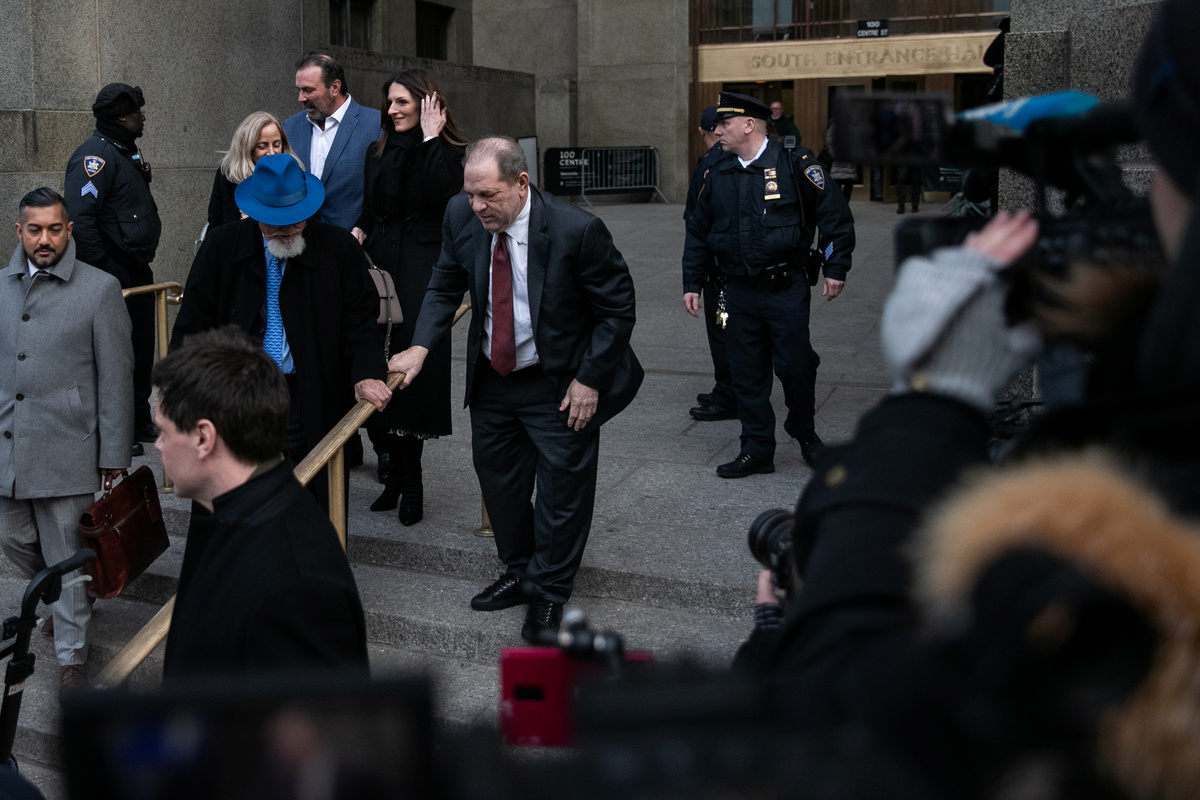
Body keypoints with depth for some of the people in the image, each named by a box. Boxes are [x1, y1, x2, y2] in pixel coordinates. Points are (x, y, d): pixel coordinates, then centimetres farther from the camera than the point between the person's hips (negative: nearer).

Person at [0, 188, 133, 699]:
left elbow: (115, 375, -5)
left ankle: (71, 656, 18)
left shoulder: (99, 289, -5)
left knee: (66, 557, 3)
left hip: (66, 446, -5)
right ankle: (59, 601, 44)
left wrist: (114, 452, -6)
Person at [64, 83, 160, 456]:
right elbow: (79, 218, -24)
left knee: (142, 351, 15)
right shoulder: (95, 154, -16)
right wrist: (101, 272, -23)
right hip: (114, 276, -10)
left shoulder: (126, 152, 16)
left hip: (137, 272, 10)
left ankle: (139, 422, 27)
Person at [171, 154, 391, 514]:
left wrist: (367, 373, -16)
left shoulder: (339, 248, -1)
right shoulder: (221, 247, 3)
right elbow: (193, 324, 5)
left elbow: (361, 321, 2)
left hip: (312, 403, -1)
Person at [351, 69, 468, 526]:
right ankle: (401, 477, 12)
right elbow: (370, 209, 19)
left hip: (423, 273, -5)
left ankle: (406, 480, 6)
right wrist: (359, 232, -2)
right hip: (381, 267, 5)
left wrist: (430, 138, -16)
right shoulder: (379, 153, 15)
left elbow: (442, 195, -20)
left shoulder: (449, 153, -1)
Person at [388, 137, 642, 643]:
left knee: (562, 488, 6)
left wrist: (590, 380, -16)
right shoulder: (462, 216, -11)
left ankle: (549, 593, 26)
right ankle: (519, 573, 39)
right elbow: (446, 287, 4)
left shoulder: (577, 230, -25)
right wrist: (421, 346, -10)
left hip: (560, 385, -5)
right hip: (492, 376, 5)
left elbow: (617, 308, -14)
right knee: (498, 479, 17)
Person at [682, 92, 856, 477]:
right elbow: (698, 232, 16)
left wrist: (835, 268, -5)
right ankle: (757, 451, 19)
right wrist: (691, 283, 12)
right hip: (738, 293, 4)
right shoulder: (718, 175, 8)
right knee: (747, 375, 7)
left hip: (786, 290, -4)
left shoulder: (795, 164, -6)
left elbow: (835, 214, -3)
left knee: (795, 366, 1)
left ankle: (804, 432, 28)